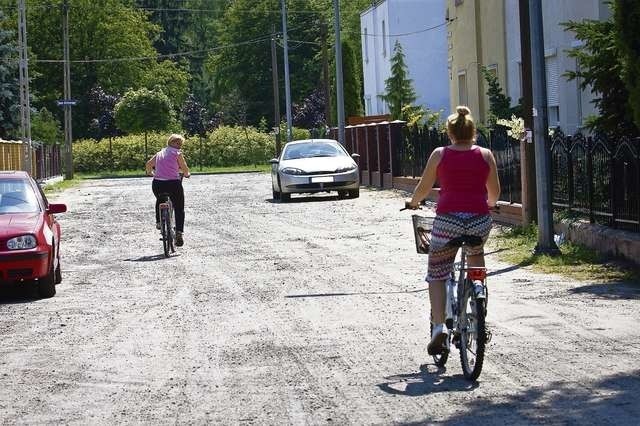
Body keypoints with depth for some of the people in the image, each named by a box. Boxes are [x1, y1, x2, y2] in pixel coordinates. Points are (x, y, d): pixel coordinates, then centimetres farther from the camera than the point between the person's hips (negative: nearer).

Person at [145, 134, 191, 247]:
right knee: (179, 209, 9)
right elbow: (185, 170, 4)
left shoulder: (160, 153, 15)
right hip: (173, 184, -4)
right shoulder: (177, 154, 1)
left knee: (160, 200, 37)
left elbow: (148, 164, 24)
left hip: (157, 184, 4)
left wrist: (150, 173, 44)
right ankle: (179, 233, -5)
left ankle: (158, 221, 30)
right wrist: (186, 174, 27)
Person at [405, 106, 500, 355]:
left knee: (436, 275, 9)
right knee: (476, 256, 31)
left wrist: (413, 202, 32)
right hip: (480, 219, 2)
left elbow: (424, 187, 11)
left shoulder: (440, 155, 3)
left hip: (448, 219, -2)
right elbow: (494, 193, 14)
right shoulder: (485, 155, 7)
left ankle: (439, 325, -9)